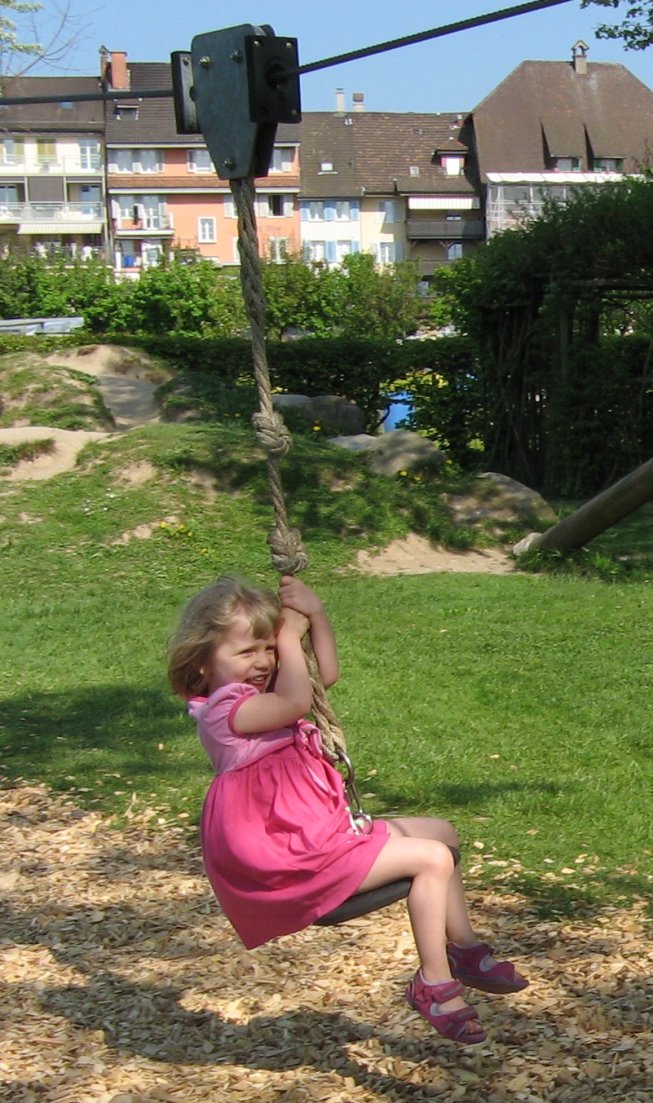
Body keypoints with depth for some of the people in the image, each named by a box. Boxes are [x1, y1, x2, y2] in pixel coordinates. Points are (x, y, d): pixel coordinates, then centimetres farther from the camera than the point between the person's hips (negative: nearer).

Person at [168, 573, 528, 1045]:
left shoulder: (260, 693, 13)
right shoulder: (224, 710, -19)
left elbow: (327, 673, 18)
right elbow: (298, 702, -34)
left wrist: (315, 615, 3)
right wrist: (290, 636, -21)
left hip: (329, 832, 11)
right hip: (301, 855, -11)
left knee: (441, 833, 16)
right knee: (431, 858, -17)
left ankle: (464, 947, 22)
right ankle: (434, 984, -7)